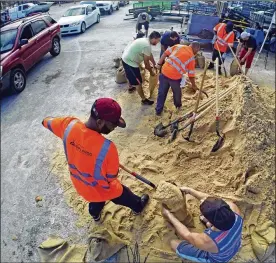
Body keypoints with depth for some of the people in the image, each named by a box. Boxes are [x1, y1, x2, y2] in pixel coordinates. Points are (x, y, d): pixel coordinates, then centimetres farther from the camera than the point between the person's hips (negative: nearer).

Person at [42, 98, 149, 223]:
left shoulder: (69, 125, -28)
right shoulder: (107, 147, -43)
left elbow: (47, 121, -5)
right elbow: (112, 176, -24)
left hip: (81, 185, 5)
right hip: (104, 189, -5)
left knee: (95, 200, 40)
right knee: (125, 196, 30)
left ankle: (95, 215, 73)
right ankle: (137, 207, 62)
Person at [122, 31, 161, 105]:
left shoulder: (145, 40, 9)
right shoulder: (147, 46, -21)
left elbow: (150, 55, 21)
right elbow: (146, 63, -16)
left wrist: (155, 65, 26)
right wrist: (151, 71, -1)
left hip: (126, 58, 10)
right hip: (130, 62, -10)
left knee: (131, 75, 35)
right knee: (138, 82, 0)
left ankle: (131, 87, 61)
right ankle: (144, 100, 12)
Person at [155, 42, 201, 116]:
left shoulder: (178, 46, 11)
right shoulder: (192, 57, 2)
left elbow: (166, 53, 5)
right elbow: (191, 75, 4)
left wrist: (159, 64, 10)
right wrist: (194, 85, 17)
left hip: (165, 72, 3)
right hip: (175, 77, -3)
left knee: (162, 92, 15)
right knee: (177, 92, 24)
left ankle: (158, 110, 24)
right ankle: (178, 105, 49)